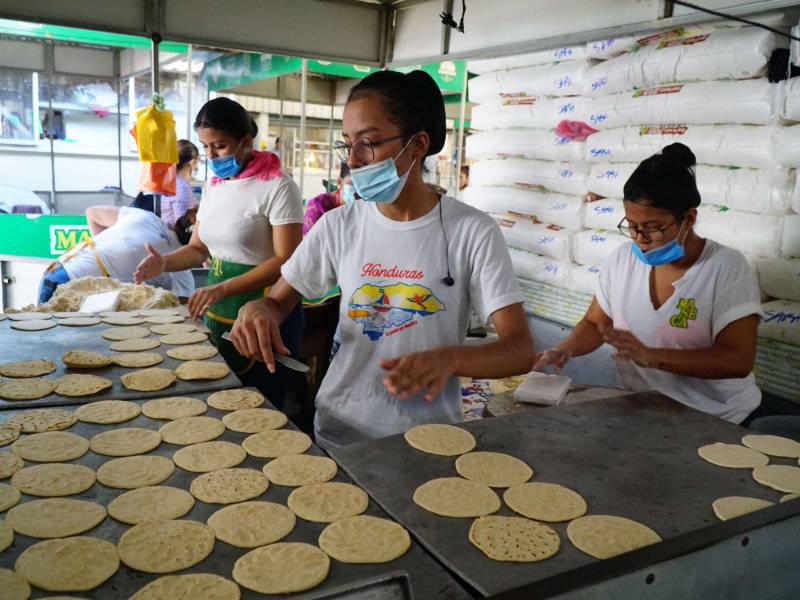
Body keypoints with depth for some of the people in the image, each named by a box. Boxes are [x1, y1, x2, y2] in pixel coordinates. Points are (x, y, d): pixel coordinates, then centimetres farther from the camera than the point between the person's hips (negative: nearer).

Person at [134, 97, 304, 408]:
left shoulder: (277, 187, -13)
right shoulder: (214, 186, 9)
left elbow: (286, 261, -18)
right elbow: (198, 248, 14)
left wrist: (223, 288, -26)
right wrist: (166, 262, -7)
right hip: (217, 313, 7)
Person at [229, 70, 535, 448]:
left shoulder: (473, 232, -10)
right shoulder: (337, 226, -1)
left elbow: (520, 349, -13)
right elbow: (278, 302, 6)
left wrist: (451, 358, -33)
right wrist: (257, 309, -18)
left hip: (427, 436, -2)